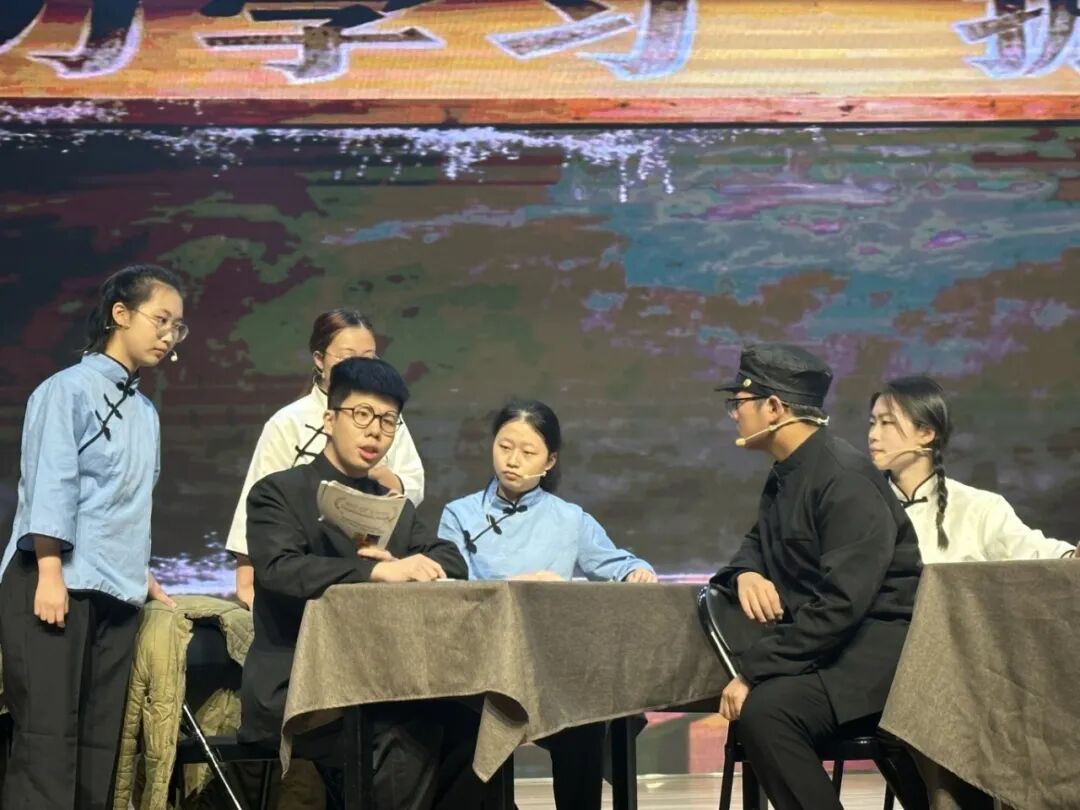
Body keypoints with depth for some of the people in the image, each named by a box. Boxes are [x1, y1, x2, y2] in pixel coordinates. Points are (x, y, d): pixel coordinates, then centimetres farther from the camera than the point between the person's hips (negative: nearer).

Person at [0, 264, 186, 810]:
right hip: (55, 585, -8)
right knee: (46, 741, -10)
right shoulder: (70, 389, -4)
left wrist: (141, 573, 17)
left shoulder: (145, 412, 18)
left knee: (100, 745, 5)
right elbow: (50, 485, -12)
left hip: (116, 593, 8)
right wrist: (50, 574, -19)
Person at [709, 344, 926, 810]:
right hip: (826, 645, 10)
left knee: (765, 708, -30)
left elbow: (842, 602, -24)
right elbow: (758, 545, 27)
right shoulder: (784, 475, 14)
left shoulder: (845, 479, -15)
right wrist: (746, 574, 1)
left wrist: (754, 671, -24)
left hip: (875, 645, -10)